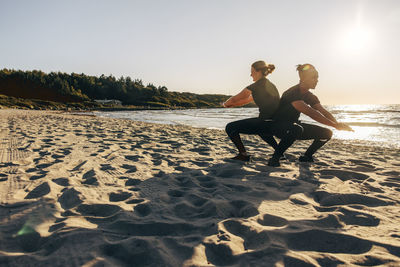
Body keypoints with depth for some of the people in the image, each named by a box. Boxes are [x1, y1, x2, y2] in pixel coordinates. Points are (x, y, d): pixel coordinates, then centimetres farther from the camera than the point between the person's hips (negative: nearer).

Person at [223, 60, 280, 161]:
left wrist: (225, 104, 23)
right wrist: (230, 105, 28)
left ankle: (243, 155, 0)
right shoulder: (269, 85, 19)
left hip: (266, 122, -9)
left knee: (230, 127, -3)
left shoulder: (257, 86, -8)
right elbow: (247, 100, 26)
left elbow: (235, 99, 2)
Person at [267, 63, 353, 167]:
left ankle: (306, 156, 15)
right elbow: (311, 113, -34)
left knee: (326, 133, -1)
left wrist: (338, 123, -23)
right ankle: (274, 158, -27)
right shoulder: (292, 93, -25)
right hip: (279, 126, -8)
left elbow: (324, 112, -3)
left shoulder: (310, 96, 4)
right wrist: (335, 125, -36)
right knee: (296, 129, -42)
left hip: (294, 125, 8)